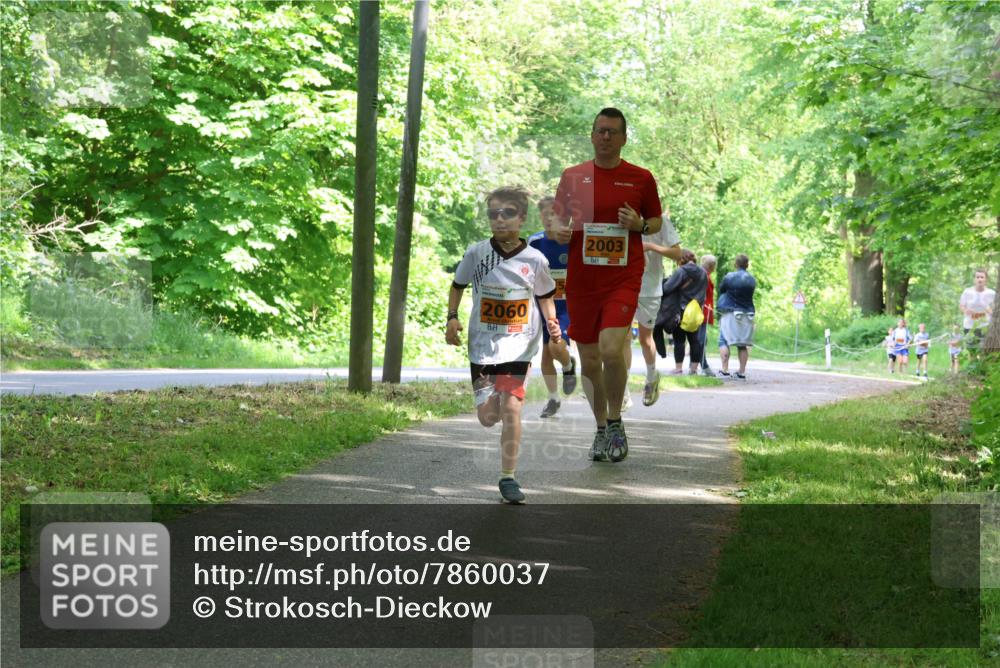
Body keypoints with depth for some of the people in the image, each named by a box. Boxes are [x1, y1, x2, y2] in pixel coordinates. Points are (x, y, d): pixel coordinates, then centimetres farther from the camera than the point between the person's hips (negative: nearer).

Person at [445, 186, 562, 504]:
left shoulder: (534, 259, -4)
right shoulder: (476, 253, -3)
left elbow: (544, 295, 11)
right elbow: (458, 285, 12)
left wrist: (551, 322, -6)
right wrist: (452, 317, -1)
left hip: (518, 345, -1)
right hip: (482, 344, 2)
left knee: (510, 408, -14)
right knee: (488, 417, 2)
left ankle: (508, 478, -4)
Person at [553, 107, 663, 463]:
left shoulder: (641, 178, 3)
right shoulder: (572, 176, 7)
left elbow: (656, 221, 12)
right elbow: (557, 221, 14)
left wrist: (639, 224, -10)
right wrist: (560, 233, -9)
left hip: (623, 277, -3)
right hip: (581, 280, 3)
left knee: (611, 351, -19)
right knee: (589, 360, 7)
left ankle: (615, 423, 2)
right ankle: (601, 429, 25)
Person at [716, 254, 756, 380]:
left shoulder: (729, 277, -6)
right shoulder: (752, 280, 5)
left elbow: (721, 290, 6)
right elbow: (750, 295, 12)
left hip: (730, 314, -4)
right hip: (747, 315, 4)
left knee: (724, 341, -2)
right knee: (743, 344, 8)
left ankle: (725, 371, -14)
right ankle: (742, 373, 5)